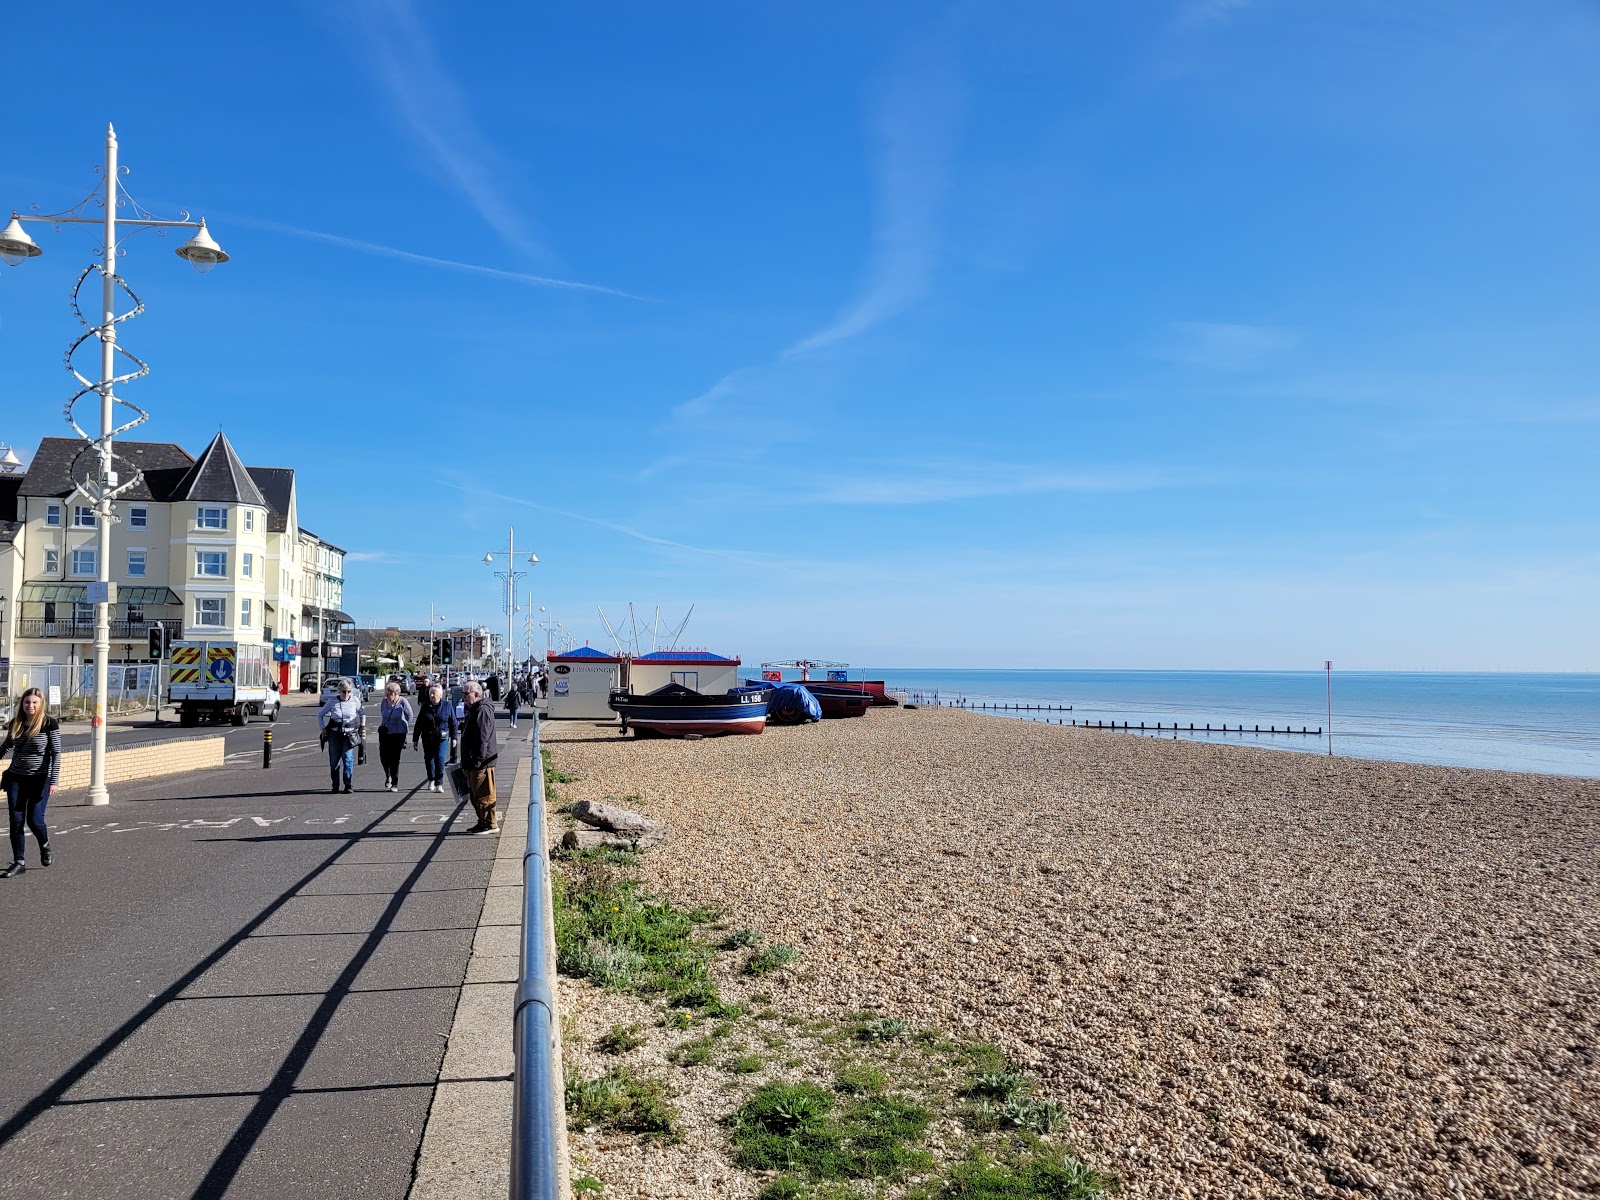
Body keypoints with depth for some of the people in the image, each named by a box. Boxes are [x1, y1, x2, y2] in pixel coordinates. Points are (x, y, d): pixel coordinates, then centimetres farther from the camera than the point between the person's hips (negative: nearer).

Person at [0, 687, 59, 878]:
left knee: (34, 820, -6)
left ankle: (45, 845, 25)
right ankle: (19, 862, 12)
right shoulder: (15, 724, 4)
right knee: (16, 821, 2)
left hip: (40, 778, -4)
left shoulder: (50, 724, -9)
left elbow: (56, 753, -10)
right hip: (16, 778, 4)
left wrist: (54, 780, -16)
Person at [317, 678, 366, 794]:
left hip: (349, 733, -1)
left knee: (348, 757, -13)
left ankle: (348, 784, -7)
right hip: (334, 733, 1)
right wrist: (323, 729, 3)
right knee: (334, 759, 2)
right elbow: (320, 714, 10)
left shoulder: (355, 701, 0)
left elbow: (362, 713, 19)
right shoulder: (332, 701, -2)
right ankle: (335, 785, 14)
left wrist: (362, 726, 12)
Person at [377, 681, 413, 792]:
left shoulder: (402, 702, -11)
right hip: (385, 733, 3)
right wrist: (382, 725, 12)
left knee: (395, 759, -2)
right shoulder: (384, 701, -1)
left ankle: (395, 784, 6)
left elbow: (409, 716, 3)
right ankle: (388, 776, 29)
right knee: (383, 756, 0)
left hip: (398, 734, -3)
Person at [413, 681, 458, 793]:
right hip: (427, 738, 3)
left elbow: (453, 723, 3)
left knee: (440, 759, -12)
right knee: (428, 759, 11)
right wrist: (415, 739, 5)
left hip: (442, 738, -3)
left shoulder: (447, 706, -3)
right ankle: (431, 780, 33)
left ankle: (439, 784, -6)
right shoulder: (425, 706, 1)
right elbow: (418, 724, 5)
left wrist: (453, 737, 1)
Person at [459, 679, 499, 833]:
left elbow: (483, 737, -22)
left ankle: (490, 823, 0)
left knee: (484, 794, -6)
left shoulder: (482, 710, -16)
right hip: (472, 762, 11)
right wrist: (466, 761, 25)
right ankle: (483, 822, 22)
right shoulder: (473, 710, 19)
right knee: (475, 794, 15)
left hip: (482, 762, -11)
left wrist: (479, 759, -24)